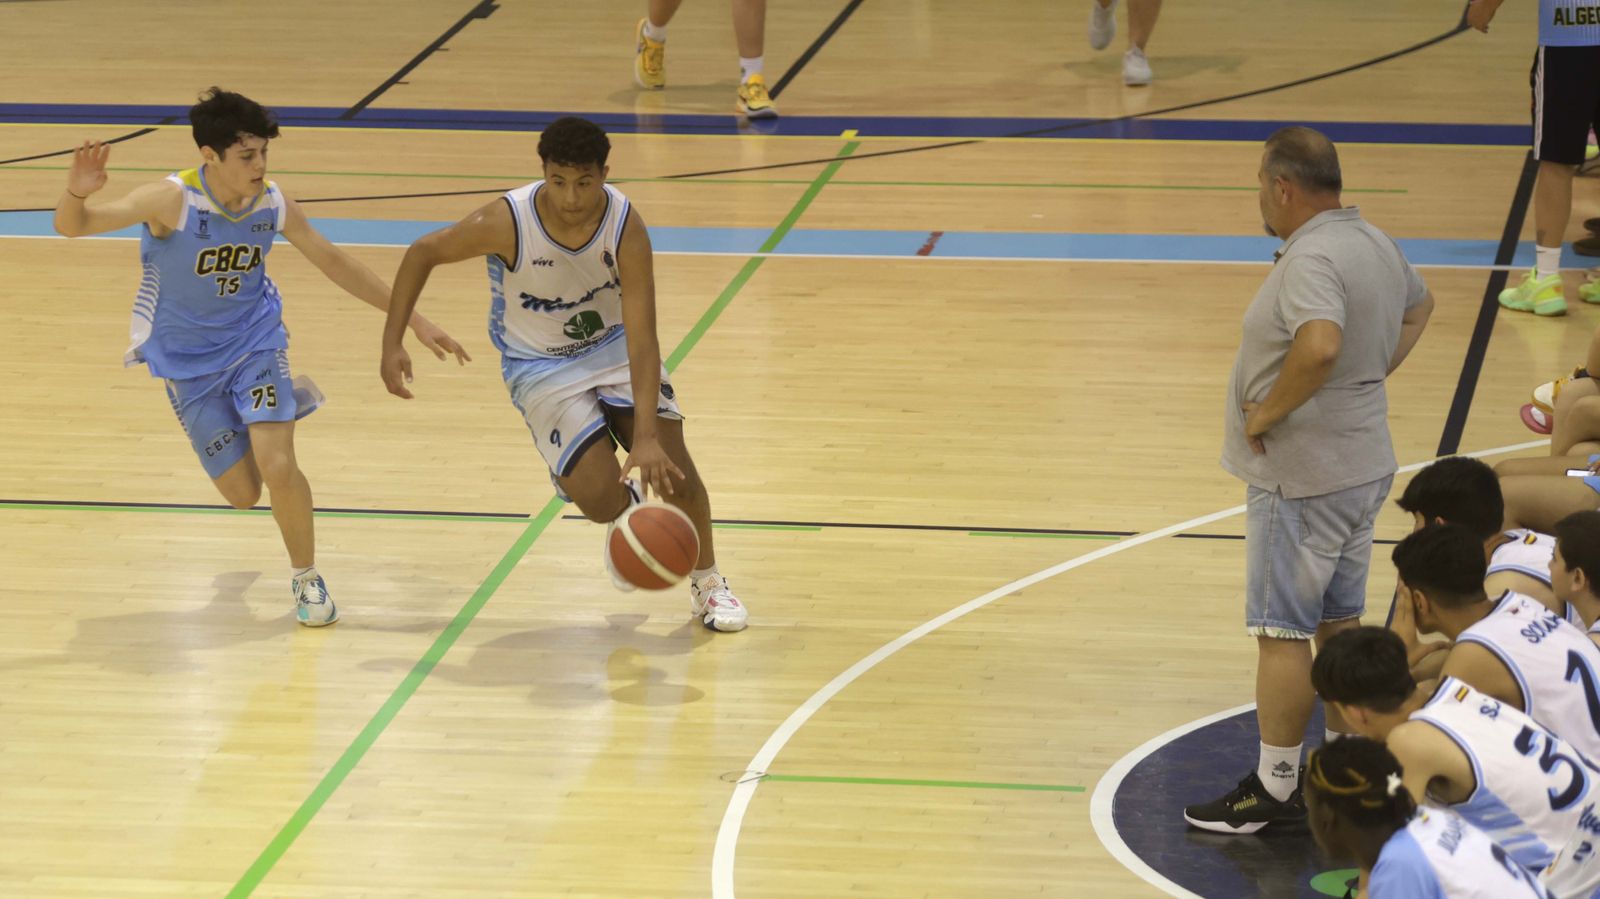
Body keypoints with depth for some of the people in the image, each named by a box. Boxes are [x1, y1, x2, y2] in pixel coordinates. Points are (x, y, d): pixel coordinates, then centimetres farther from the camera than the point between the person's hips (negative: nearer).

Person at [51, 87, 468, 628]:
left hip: (254, 343, 1)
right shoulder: (173, 199, -26)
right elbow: (72, 226, -30)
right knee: (241, 493, 3)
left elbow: (334, 263, 1)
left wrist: (414, 320, 3)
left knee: (277, 466, -19)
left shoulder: (273, 204, -14)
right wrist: (78, 193, -56)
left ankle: (306, 579, 7)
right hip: (188, 360, -1)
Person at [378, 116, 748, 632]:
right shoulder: (507, 222, -29)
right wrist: (392, 343, -15)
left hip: (614, 345, 1)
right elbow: (423, 252, -11)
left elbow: (642, 336, -30)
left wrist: (646, 435, -39)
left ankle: (707, 584, 12)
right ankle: (624, 510, 24)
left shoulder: (625, 227, -27)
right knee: (599, 499, -17)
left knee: (671, 465, -14)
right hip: (541, 366, -1)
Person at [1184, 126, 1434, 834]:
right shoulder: (1373, 243, 8)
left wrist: (1268, 412, -26)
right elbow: (1418, 306, 29)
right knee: (1339, 622, 18)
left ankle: (1274, 788, 6)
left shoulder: (1312, 258, -23)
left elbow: (1320, 347, -41)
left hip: (1303, 478, -10)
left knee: (1282, 631, -1)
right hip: (1364, 464, 10)